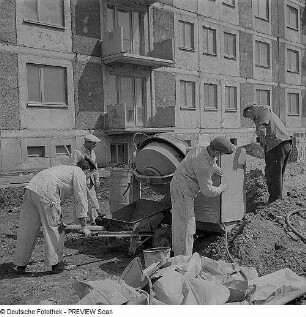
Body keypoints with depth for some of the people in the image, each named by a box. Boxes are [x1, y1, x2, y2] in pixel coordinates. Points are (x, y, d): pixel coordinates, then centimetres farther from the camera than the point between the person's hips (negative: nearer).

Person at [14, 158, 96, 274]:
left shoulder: (65, 169, 36)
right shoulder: (80, 174, 10)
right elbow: (80, 200, 4)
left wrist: (59, 219, 45)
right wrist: (83, 226, 9)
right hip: (45, 193, -8)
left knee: (27, 230, 14)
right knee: (54, 229, 6)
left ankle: (21, 265, 23)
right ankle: (55, 263, 13)